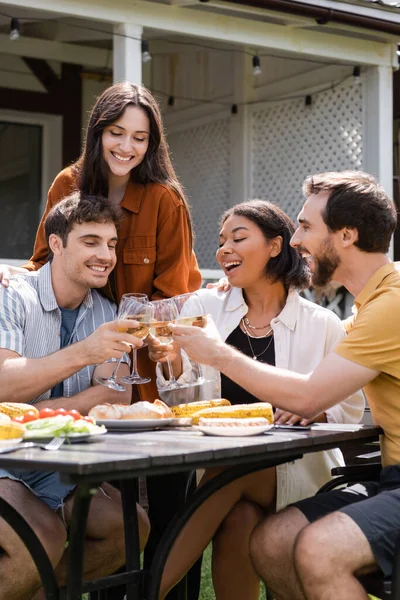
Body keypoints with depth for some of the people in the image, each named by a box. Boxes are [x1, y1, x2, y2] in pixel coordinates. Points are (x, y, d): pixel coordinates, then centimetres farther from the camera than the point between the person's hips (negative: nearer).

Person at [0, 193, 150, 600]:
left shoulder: (106, 315, 7)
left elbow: (116, 397, -6)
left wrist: (35, 413, -21)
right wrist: (83, 352, -35)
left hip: (59, 469, 6)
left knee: (131, 526, -16)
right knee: (45, 537, -30)